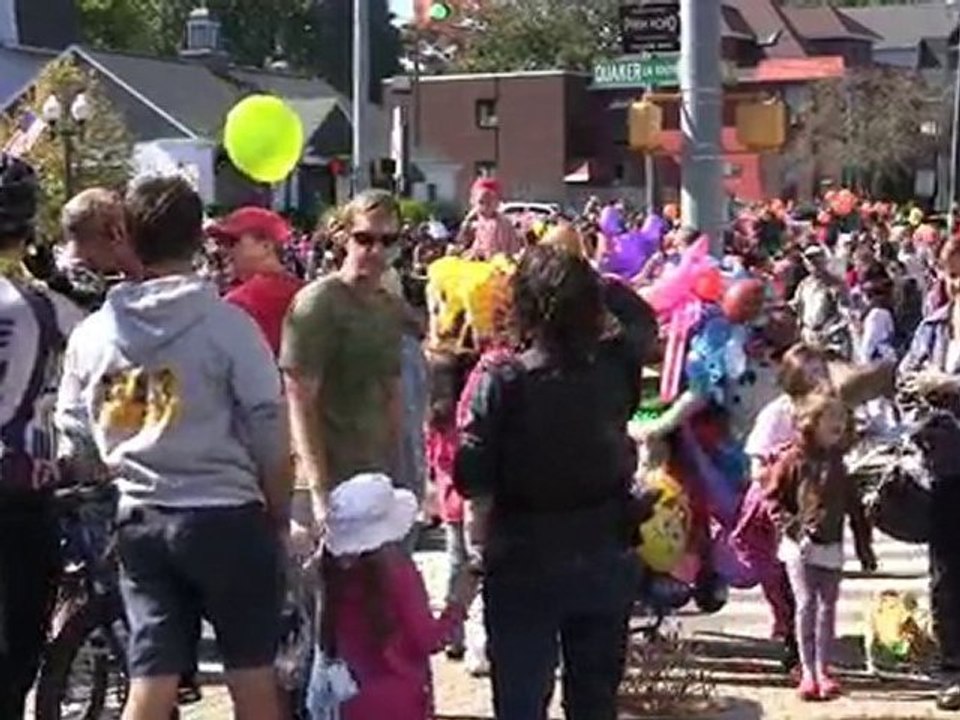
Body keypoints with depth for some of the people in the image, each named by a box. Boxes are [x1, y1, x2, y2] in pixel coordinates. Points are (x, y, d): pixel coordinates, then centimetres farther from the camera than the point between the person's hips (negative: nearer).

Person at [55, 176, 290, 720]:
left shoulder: (91, 334, 3)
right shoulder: (227, 324, -9)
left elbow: (73, 445, 7)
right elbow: (270, 431, -8)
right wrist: (279, 513, 6)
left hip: (140, 521, 4)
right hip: (226, 515, -3)